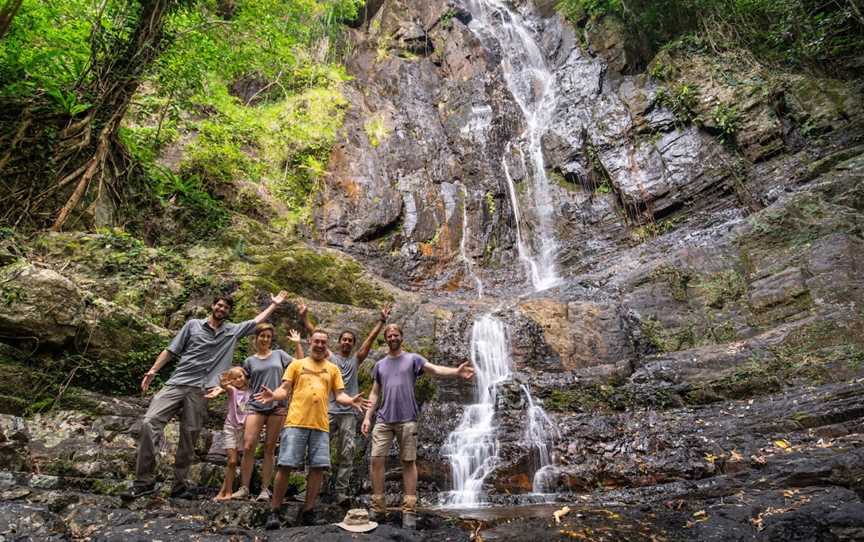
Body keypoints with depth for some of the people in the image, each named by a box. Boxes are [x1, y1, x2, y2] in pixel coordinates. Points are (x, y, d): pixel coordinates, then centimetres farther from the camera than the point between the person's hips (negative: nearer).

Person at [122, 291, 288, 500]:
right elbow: (172, 349, 9)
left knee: (189, 438, 5)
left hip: (200, 391, 1)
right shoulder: (193, 324, 10)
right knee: (149, 422, -17)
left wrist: (274, 304, 20)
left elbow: (257, 321, 19)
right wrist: (153, 370, 1)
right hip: (176, 384, -1)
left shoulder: (233, 331, 13)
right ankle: (144, 481, -9)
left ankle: (179, 485, 16)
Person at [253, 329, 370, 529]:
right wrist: (273, 395, -17)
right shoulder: (296, 364, 11)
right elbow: (284, 390, 6)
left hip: (321, 425, 2)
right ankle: (274, 511, 9)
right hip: (296, 422, -2)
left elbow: (339, 395, 10)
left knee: (318, 467, 0)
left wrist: (351, 400, -12)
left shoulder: (333, 369, 15)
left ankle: (307, 511, 14)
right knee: (285, 466, -5)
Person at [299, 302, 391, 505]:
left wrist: (382, 320, 1)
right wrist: (304, 317, -1)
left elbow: (371, 338, 7)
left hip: (349, 413, 1)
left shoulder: (356, 359, 13)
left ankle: (341, 491, 4)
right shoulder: (330, 357, 11)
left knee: (346, 454, 0)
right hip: (329, 410, -1)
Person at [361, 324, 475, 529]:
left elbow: (435, 369, -11)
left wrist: (457, 371, -29)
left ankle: (409, 510, 5)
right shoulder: (380, 365, 15)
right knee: (376, 459, -2)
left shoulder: (413, 359, 4)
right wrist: (367, 417, 6)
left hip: (407, 419, -3)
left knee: (409, 461, 0)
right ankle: (378, 508, 10)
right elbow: (374, 393, 16)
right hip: (383, 419, 3)